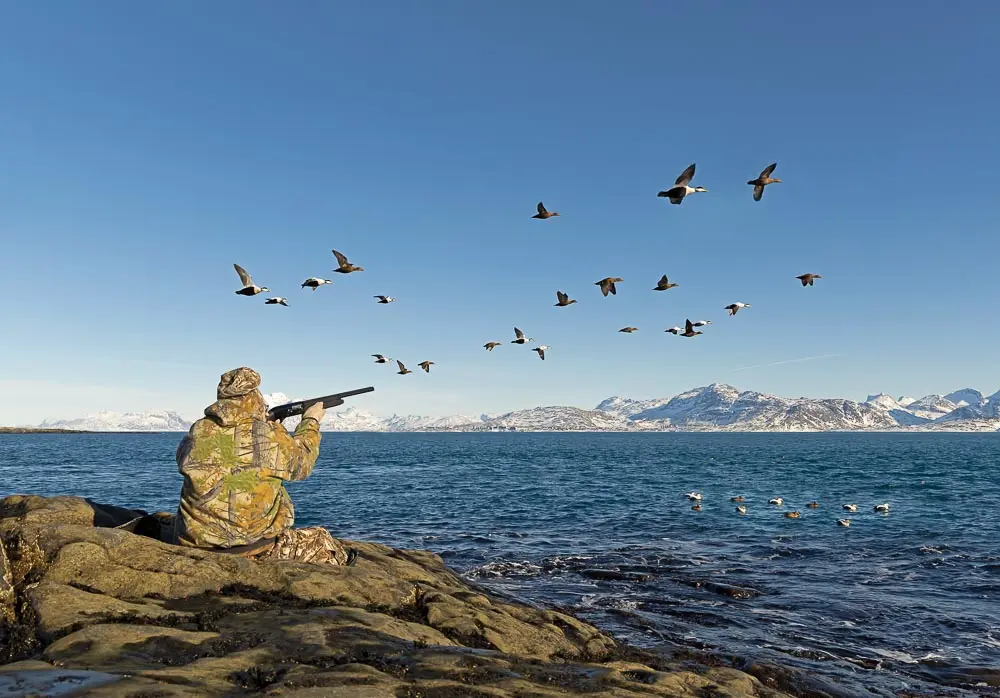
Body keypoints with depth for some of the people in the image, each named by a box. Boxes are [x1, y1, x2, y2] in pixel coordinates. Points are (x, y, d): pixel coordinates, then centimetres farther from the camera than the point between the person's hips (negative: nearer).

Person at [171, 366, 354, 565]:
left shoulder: (196, 435, -2)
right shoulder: (272, 436, -10)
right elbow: (301, 463, 10)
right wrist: (311, 421, 27)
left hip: (194, 547, 5)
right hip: (255, 549, -4)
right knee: (321, 540, 17)